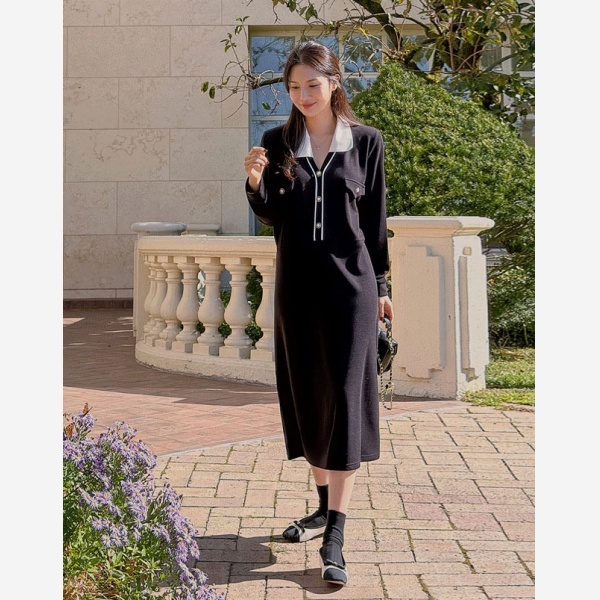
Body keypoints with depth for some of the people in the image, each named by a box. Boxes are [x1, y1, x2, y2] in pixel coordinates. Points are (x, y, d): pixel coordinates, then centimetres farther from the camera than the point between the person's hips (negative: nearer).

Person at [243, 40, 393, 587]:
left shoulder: (366, 141, 1)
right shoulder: (278, 142, 4)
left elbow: (374, 218, 4)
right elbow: (271, 216, 0)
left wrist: (380, 286, 5)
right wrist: (256, 183, -20)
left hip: (350, 283, -3)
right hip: (297, 283, 3)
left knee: (345, 397, -7)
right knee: (305, 395, 10)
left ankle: (335, 538, -8)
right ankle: (325, 505, 27)